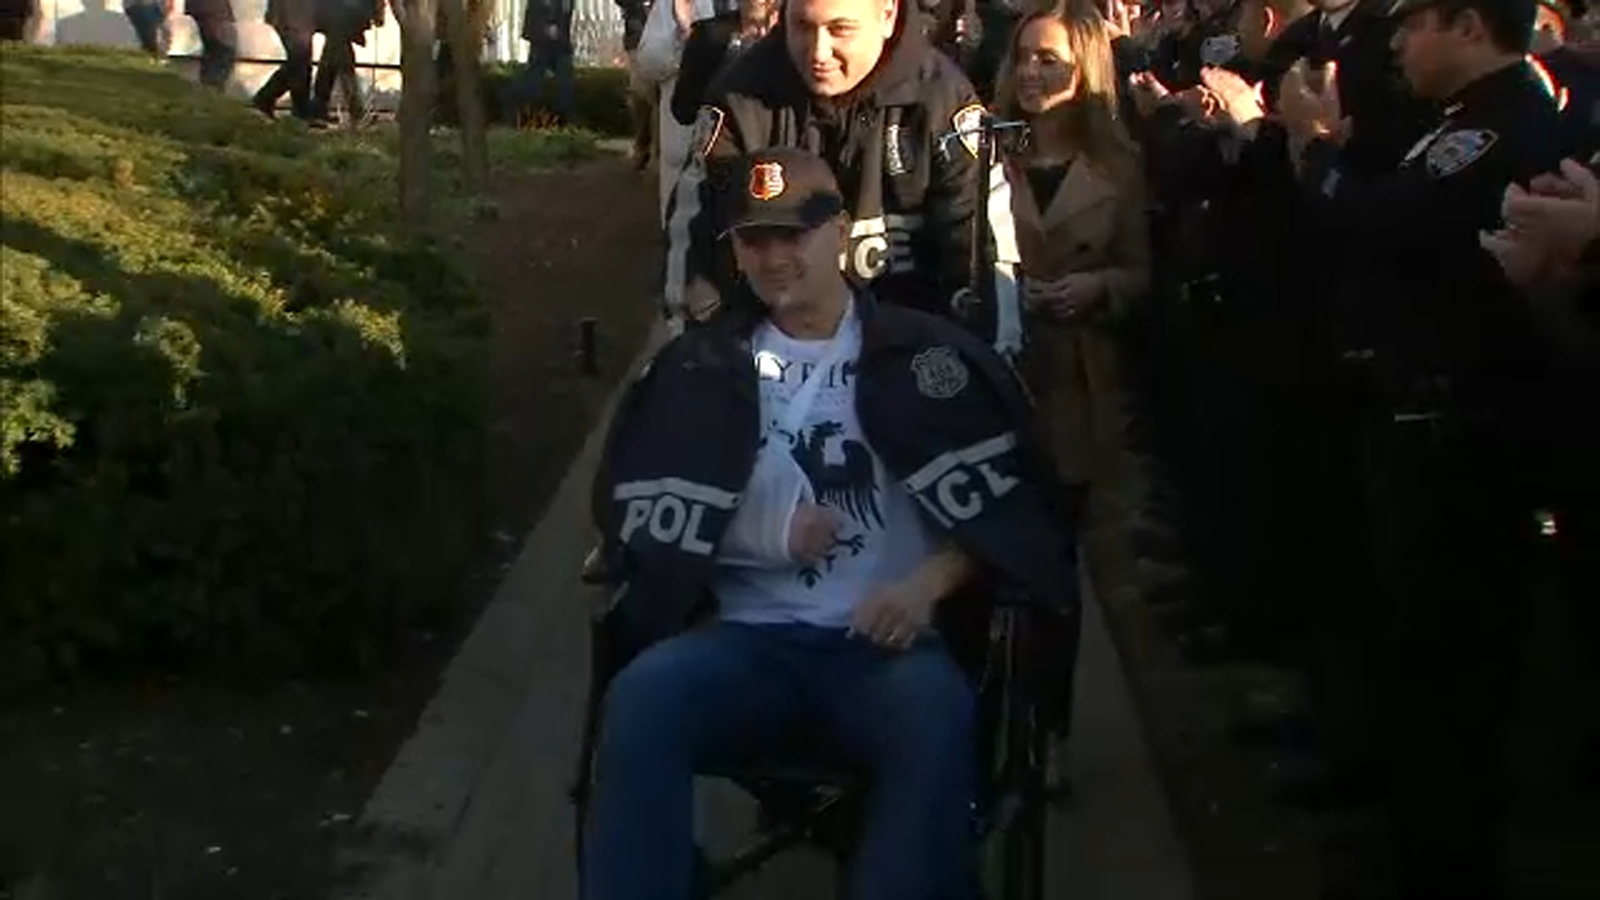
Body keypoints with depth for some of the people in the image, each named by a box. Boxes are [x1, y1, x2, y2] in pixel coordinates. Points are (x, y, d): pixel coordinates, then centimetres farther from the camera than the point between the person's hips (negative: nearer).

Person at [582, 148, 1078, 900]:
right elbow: (639, 511, 10)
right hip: (750, 640, 2)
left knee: (936, 723, -36)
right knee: (640, 698, -30)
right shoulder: (703, 366, 13)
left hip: (886, 642, -2)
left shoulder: (923, 356, 7)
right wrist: (768, 536, -6)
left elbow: (1008, 510, 6)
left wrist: (928, 583, -14)